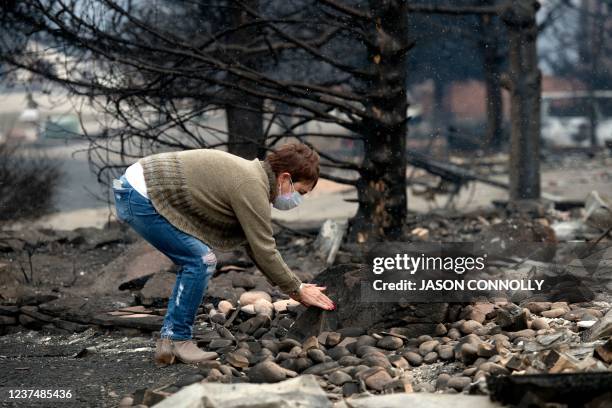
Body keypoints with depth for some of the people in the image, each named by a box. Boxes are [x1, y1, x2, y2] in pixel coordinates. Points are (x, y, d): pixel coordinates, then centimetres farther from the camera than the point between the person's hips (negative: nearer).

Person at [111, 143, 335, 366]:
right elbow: (264, 252, -15)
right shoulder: (252, 188, -18)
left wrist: (294, 286, 18)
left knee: (194, 262, 13)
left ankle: (168, 341, 14)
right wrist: (297, 290, -3)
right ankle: (179, 341, -2)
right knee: (200, 261, -11)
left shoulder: (251, 174, 14)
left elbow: (256, 246, 21)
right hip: (140, 196, -10)